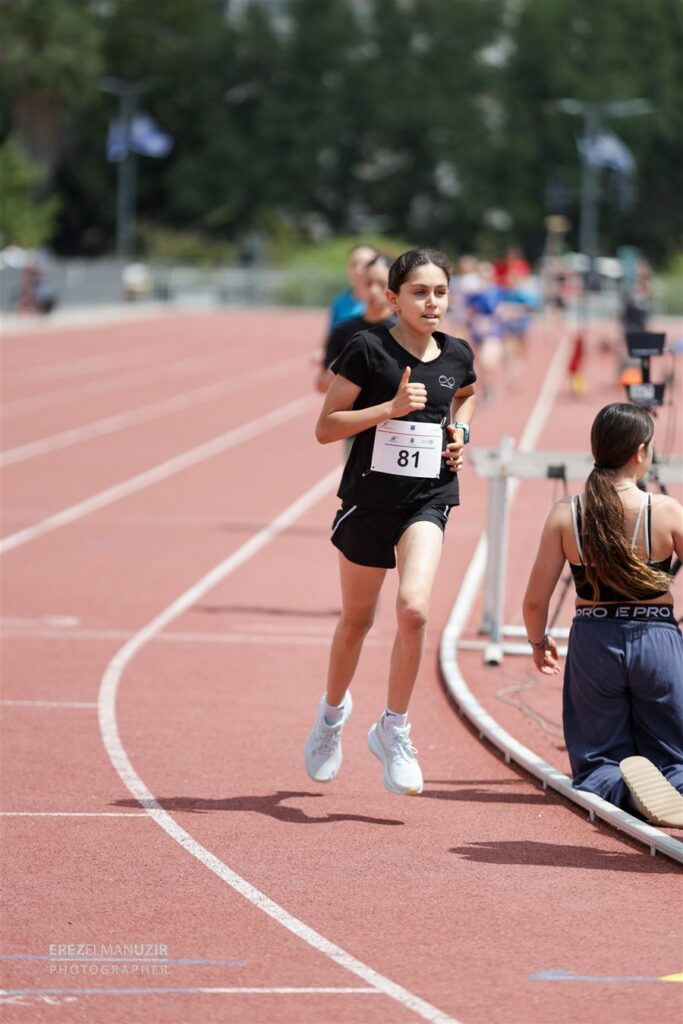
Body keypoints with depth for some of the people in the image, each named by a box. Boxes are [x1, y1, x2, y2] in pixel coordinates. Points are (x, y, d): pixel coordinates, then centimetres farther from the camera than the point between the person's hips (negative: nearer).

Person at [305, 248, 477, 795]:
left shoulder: (457, 355, 2)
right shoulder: (368, 349, -11)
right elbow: (325, 428, -10)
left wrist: (459, 431, 8)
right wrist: (391, 407, -21)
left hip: (428, 498, 2)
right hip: (369, 497, -2)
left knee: (414, 607, -21)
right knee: (357, 619, 14)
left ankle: (394, 730, -5)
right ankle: (333, 711, 42)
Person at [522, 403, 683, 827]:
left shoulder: (566, 515, -4)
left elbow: (535, 602, -1)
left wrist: (539, 642, 19)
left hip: (593, 644, 1)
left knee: (596, 764, 15)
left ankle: (621, 784, -22)